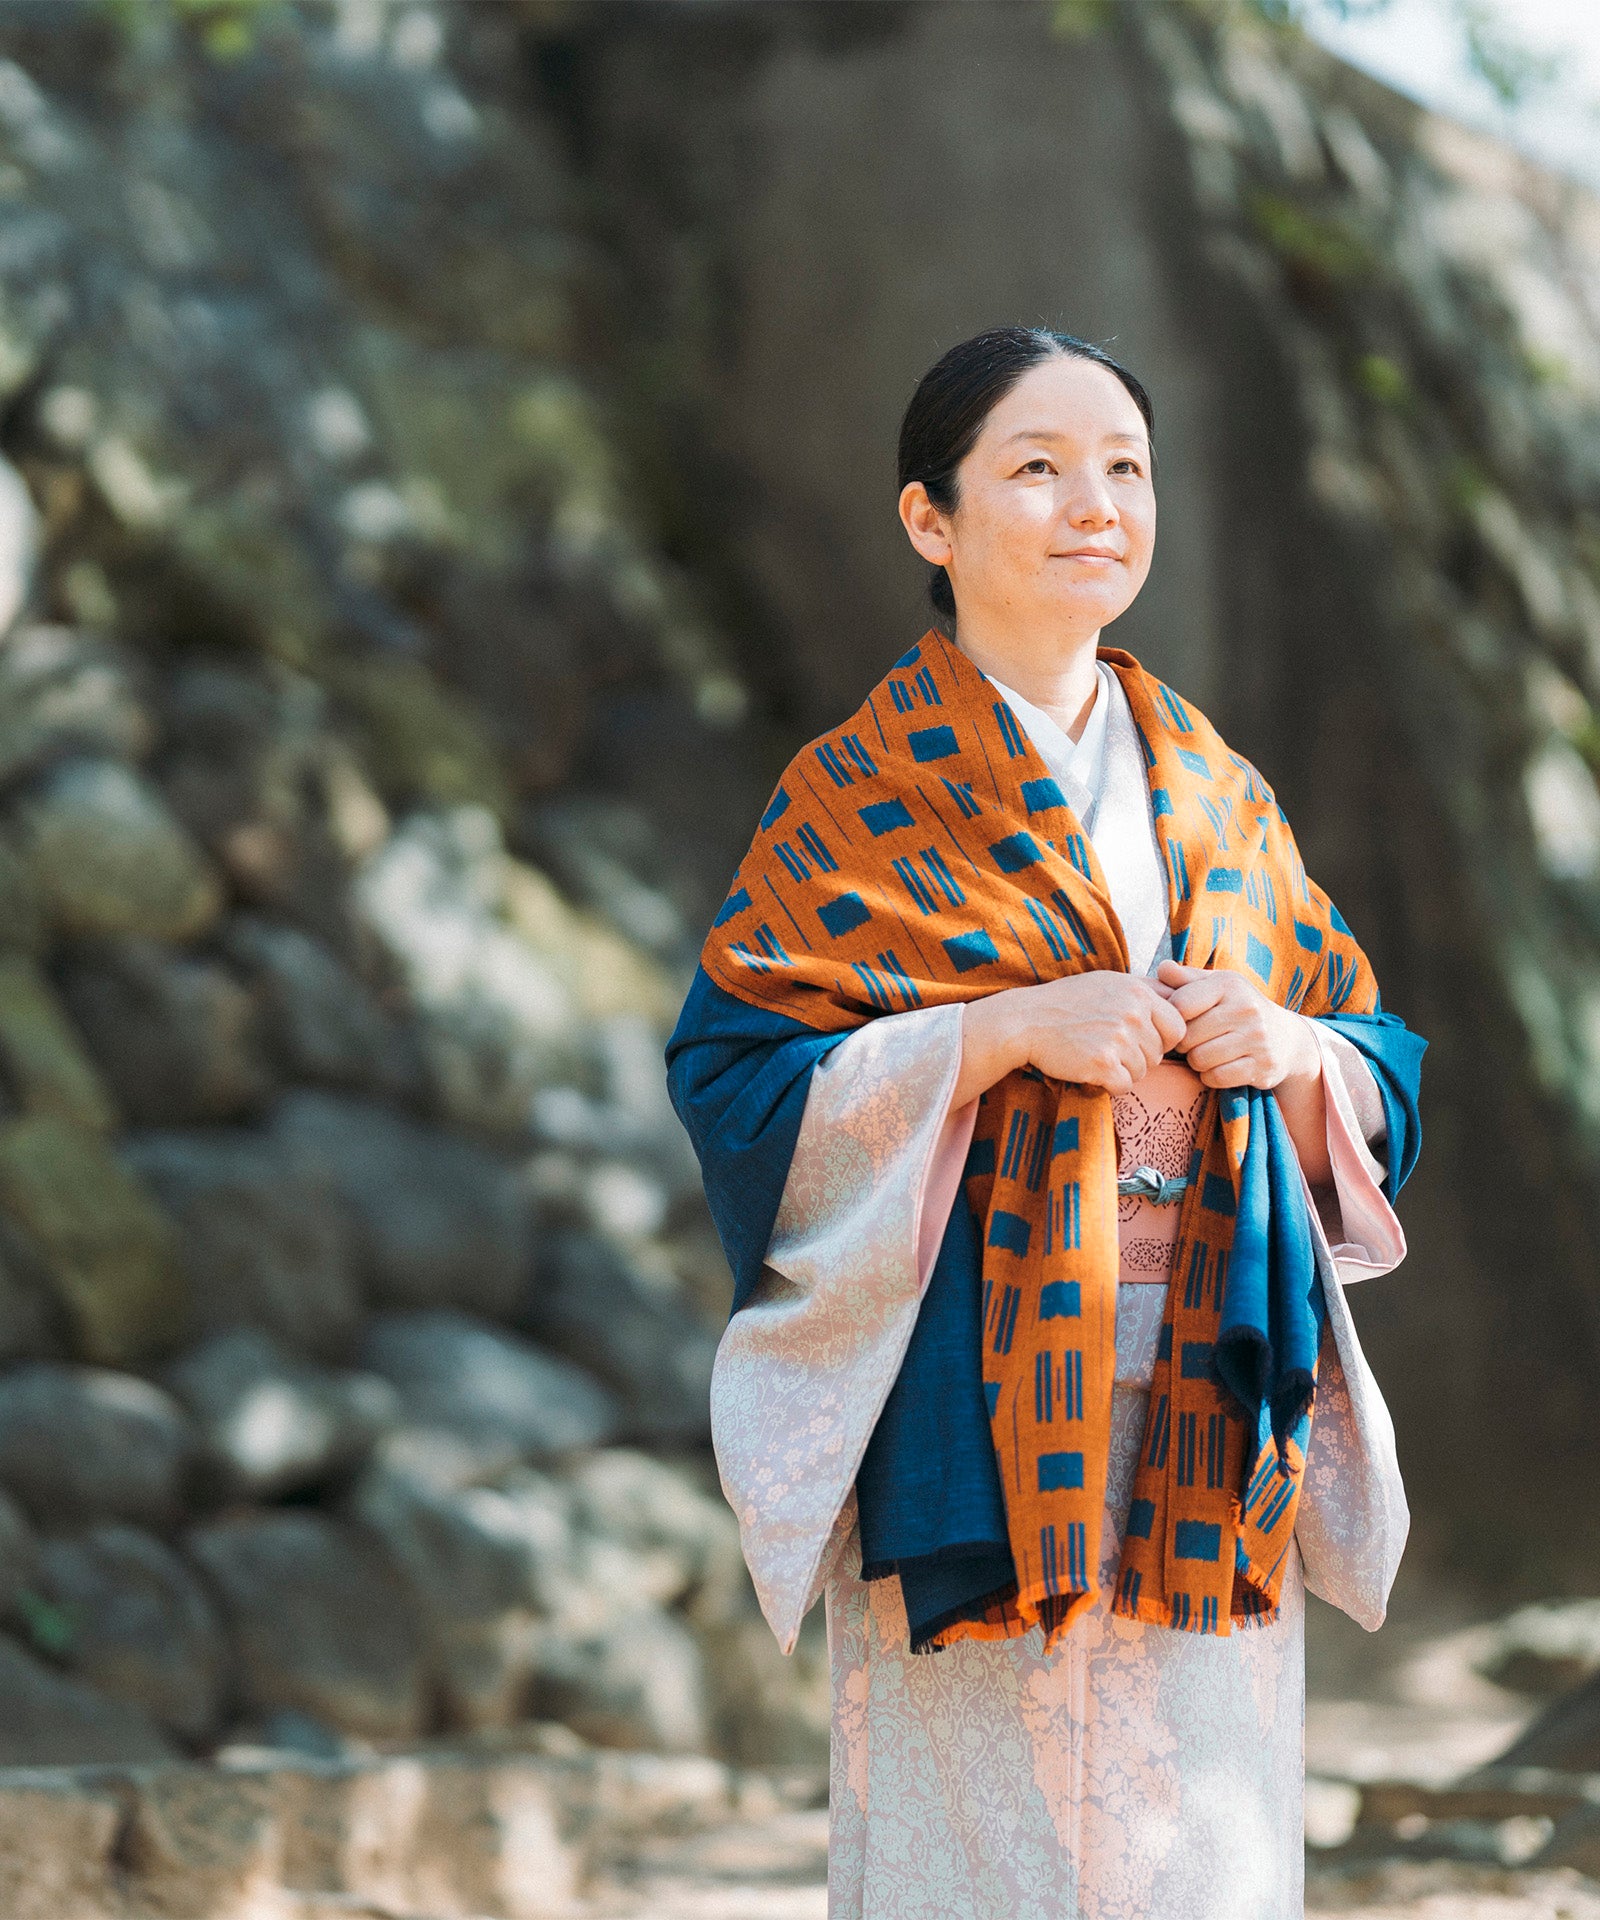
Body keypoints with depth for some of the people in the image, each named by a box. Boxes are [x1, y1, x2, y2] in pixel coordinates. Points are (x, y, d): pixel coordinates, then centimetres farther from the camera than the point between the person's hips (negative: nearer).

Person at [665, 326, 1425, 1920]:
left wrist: (1290, 1051, -7)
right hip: (979, 1400, -4)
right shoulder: (861, 796, -1)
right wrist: (1010, 1029, -16)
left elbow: (1382, 1060, 16)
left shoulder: (1219, 799, 14)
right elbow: (734, 1070, -8)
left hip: (1215, 1414, 4)